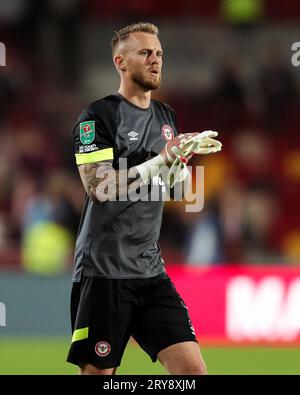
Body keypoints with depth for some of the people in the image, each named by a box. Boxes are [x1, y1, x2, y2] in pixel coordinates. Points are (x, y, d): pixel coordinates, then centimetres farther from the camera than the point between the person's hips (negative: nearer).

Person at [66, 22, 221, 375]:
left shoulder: (166, 117, 14)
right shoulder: (98, 117, -7)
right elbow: (99, 187, -18)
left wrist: (188, 157, 1)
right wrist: (161, 159, -22)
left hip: (150, 268, 6)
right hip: (103, 270, -6)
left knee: (192, 369, -5)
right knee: (98, 372, -2)